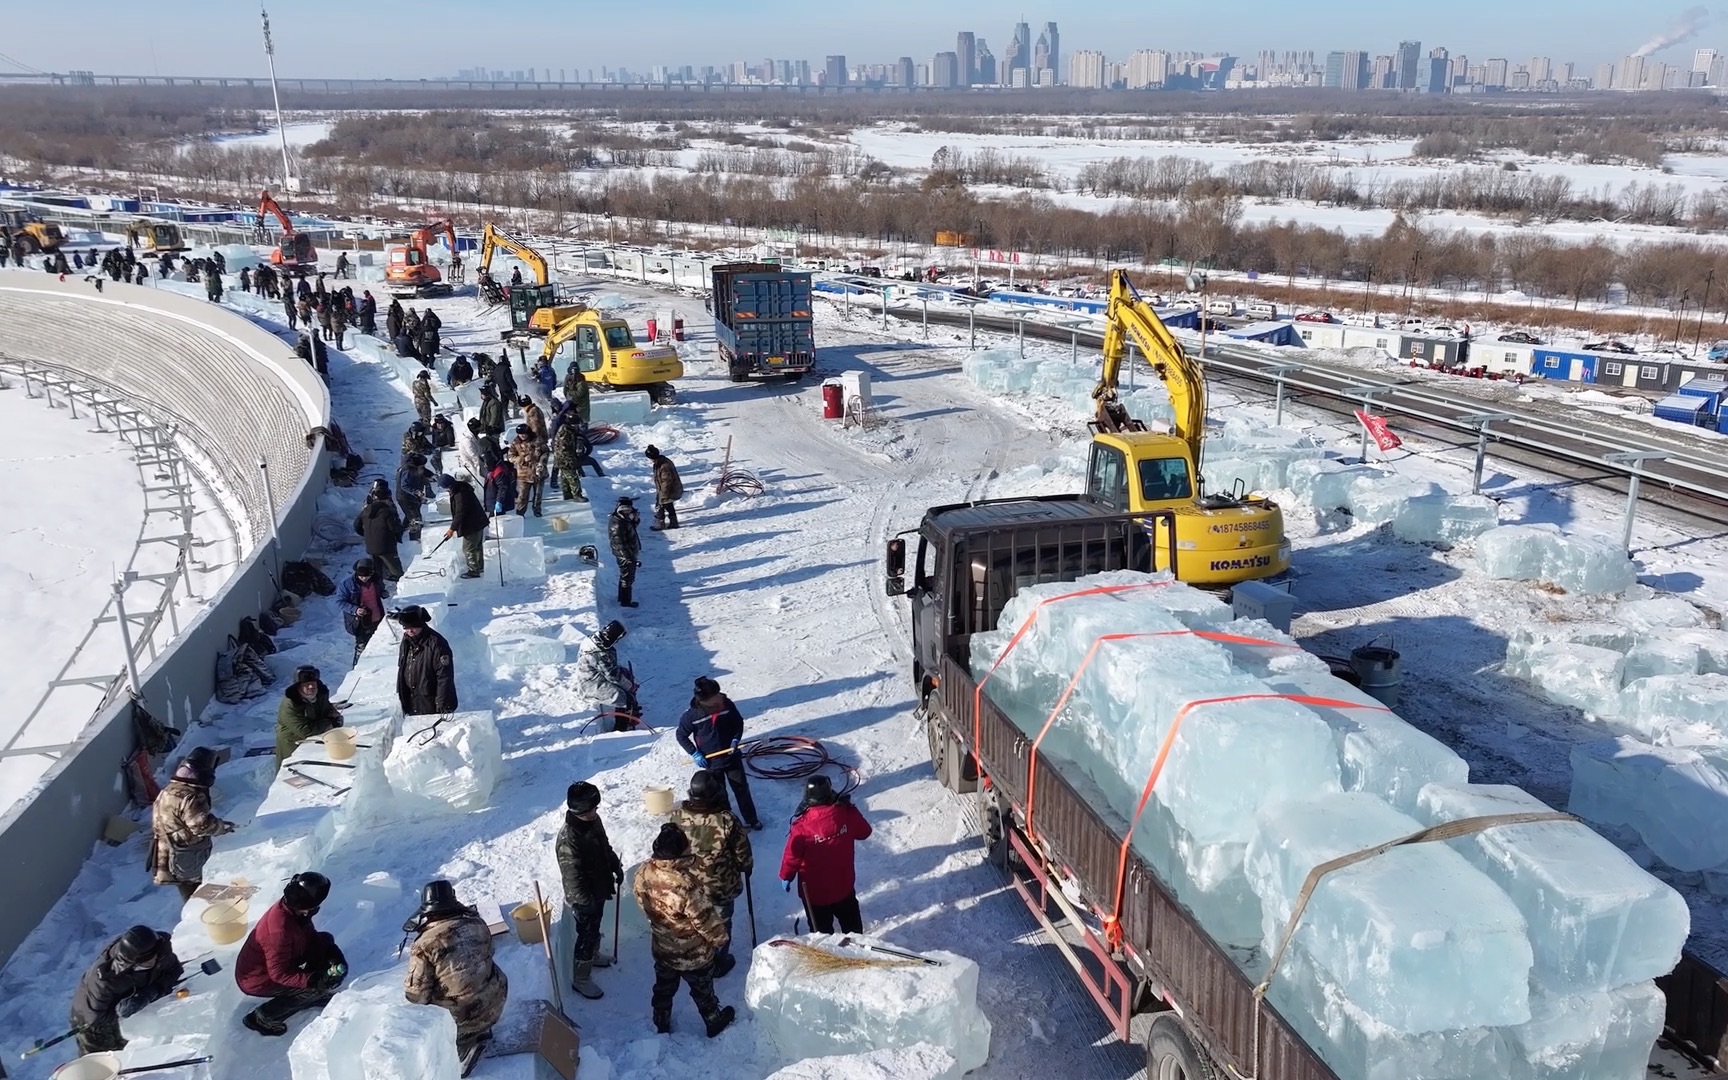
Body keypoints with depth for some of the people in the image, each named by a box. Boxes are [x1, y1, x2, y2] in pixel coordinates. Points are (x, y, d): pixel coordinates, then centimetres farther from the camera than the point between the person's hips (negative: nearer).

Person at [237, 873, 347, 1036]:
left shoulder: (293, 908, -14)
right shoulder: (281, 929, -38)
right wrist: (317, 981, -31)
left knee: (325, 941, 3)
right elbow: (279, 974, -29)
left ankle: (314, 995, 14)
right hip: (257, 979, -8)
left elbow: (310, 936, 3)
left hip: (274, 961, 8)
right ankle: (263, 1018, -2)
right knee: (318, 987, -16)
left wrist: (334, 954, -11)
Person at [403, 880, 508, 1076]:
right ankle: (479, 1032, 21)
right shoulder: (477, 923, -5)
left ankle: (466, 1043, 8)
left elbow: (416, 996, -15)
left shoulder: (425, 944, -19)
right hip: (494, 1005, 4)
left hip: (461, 1018, -4)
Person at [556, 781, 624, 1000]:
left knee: (595, 928, 29)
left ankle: (593, 956, 54)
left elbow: (605, 846, 11)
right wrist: (586, 901, -23)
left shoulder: (593, 821, -9)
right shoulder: (569, 839, -36)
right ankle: (580, 979, 26)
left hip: (598, 889, 8)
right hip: (583, 898, -8)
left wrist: (616, 866, 13)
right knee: (587, 935, 8)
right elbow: (573, 877, -29)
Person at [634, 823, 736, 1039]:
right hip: (694, 954, -5)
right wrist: (719, 938, -7)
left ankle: (662, 1025, 50)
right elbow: (705, 919, -27)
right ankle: (714, 1022, 47)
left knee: (663, 989, 29)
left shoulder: (644, 873, -20)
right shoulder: (688, 884, -41)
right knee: (702, 990, 23)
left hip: (662, 948, 5)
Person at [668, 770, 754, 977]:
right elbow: (742, 853, -15)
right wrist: (747, 867, 7)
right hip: (721, 886, -3)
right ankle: (719, 963, 38)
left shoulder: (678, 816, -19)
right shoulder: (726, 820, -29)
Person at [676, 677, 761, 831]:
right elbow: (681, 735, -6)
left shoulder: (727, 704, -16)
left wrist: (735, 740, -12)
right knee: (719, 795, 12)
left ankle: (751, 819, 30)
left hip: (732, 757, 2)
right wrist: (694, 754, -12)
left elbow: (739, 723, 2)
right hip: (711, 762, -2)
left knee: (742, 789, 14)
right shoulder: (691, 715, -22)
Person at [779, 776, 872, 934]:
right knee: (852, 924, 28)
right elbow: (864, 832, 0)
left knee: (822, 931, 19)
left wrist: (786, 876, 3)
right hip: (844, 886, 3)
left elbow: (792, 855, -17)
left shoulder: (802, 826, -29)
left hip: (814, 890, -3)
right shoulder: (847, 813, -20)